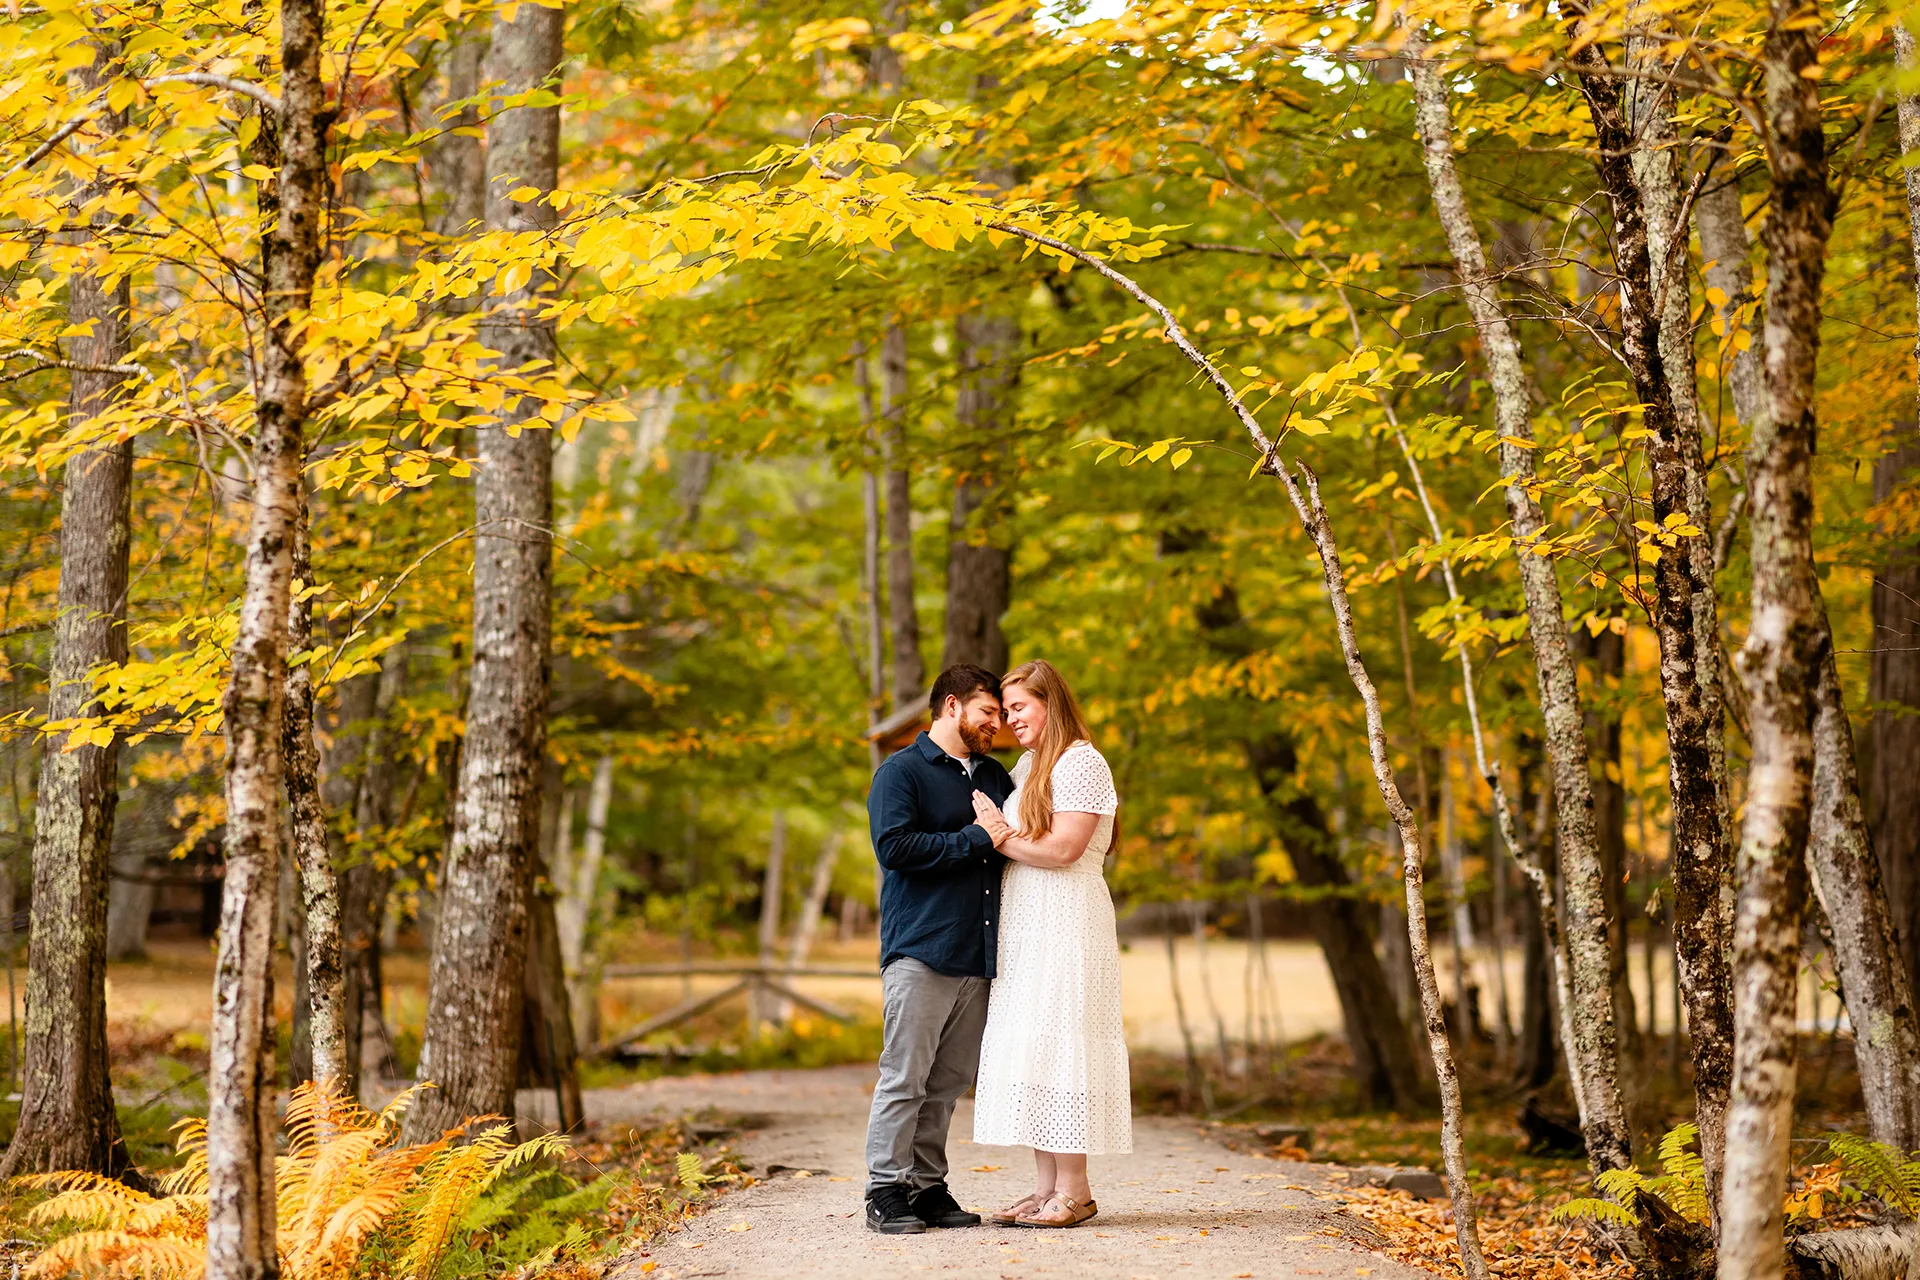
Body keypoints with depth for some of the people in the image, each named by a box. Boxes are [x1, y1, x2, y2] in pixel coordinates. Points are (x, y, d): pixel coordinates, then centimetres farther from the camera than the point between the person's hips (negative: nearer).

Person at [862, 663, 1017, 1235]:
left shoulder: (993, 775, 21)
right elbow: (894, 845, -15)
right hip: (920, 950, -7)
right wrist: (975, 839, -13)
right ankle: (885, 1192, -2)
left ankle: (928, 1187, 13)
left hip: (978, 953, 7)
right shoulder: (900, 772, -1)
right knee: (905, 1077, -7)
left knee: (949, 1082, 7)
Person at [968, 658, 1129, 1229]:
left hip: (1066, 927, -9)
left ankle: (1073, 1191, -7)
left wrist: (1002, 835, -8)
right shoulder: (1027, 765, 19)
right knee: (1030, 1052, 6)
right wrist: (997, 832, 1)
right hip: (1025, 930, 9)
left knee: (1056, 1047, -10)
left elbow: (1063, 849, -18)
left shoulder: (1081, 763, -9)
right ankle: (1047, 1187, 9)